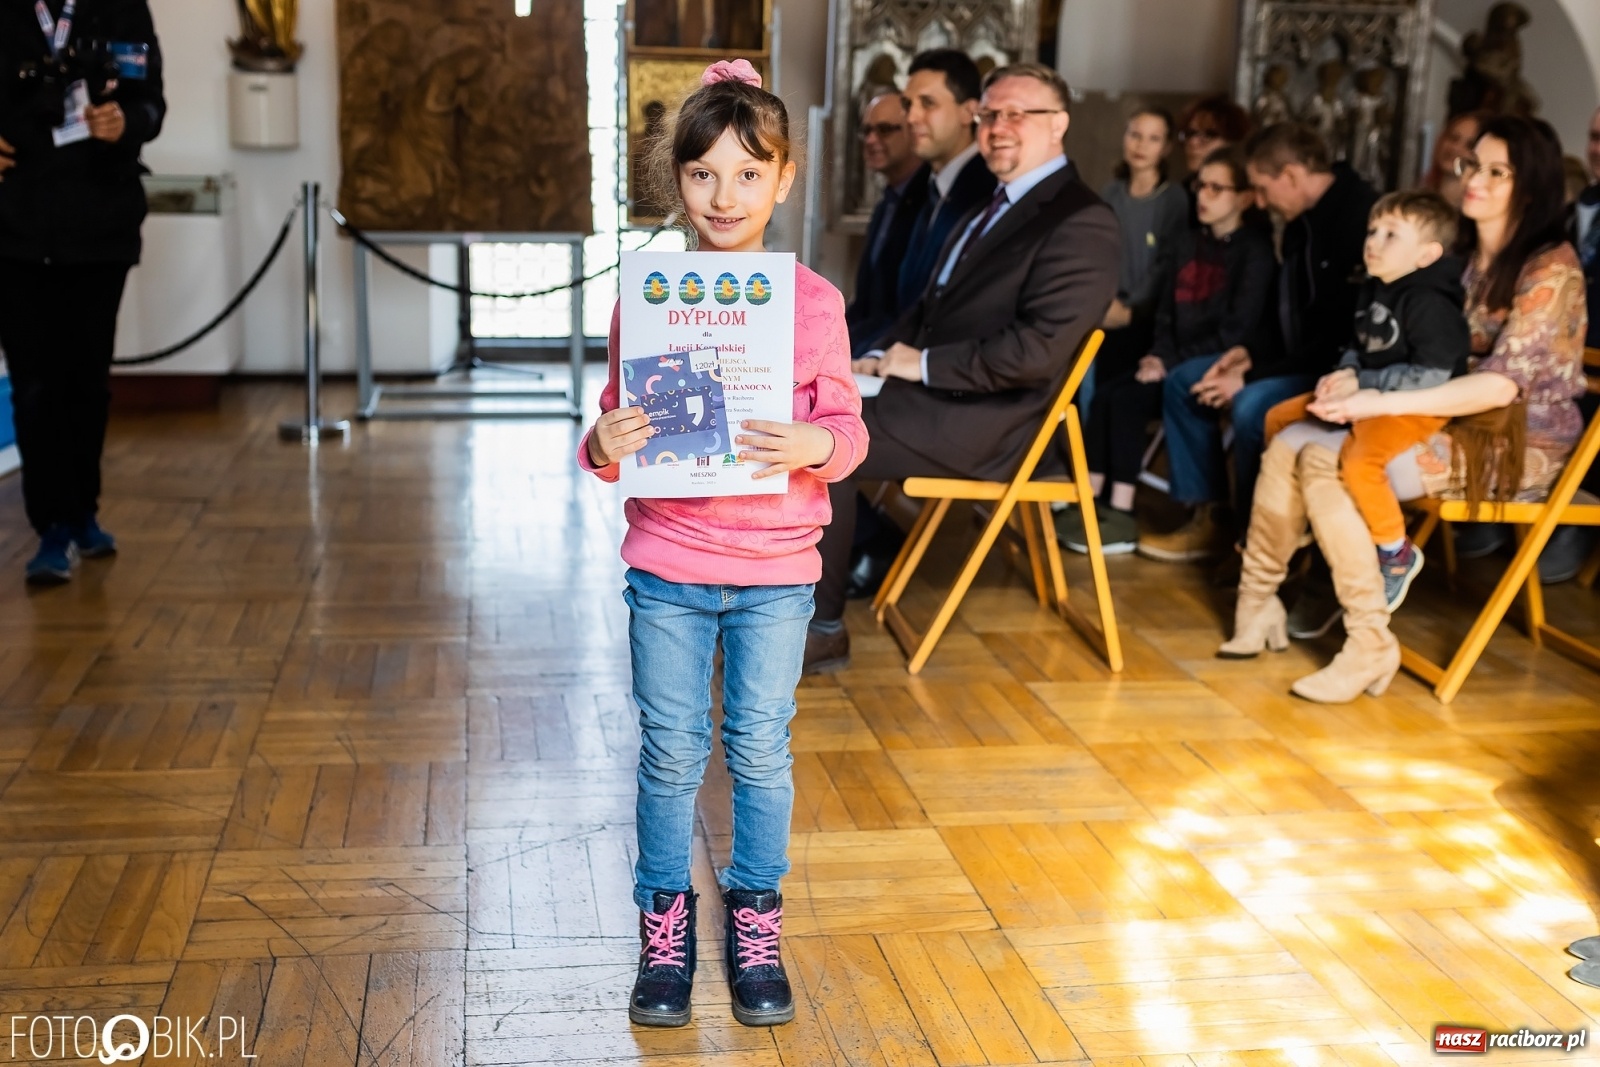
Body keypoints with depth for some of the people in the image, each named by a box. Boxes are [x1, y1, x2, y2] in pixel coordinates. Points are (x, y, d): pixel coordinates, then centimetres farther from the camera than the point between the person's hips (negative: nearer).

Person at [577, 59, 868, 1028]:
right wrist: (604, 446, -17)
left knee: (762, 749, 11)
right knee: (671, 752, 10)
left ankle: (757, 926, 31)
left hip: (775, 570, 0)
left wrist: (816, 447, -21)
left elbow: (847, 423, 0)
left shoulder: (813, 301, -3)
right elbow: (617, 424, 5)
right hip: (667, 566, 1)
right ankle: (666, 927, 28)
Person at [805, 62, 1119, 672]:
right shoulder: (998, 206, 18)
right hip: (929, 392, 9)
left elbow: (1036, 350, -22)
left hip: (982, 423, -9)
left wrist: (923, 364, -15)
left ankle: (821, 630, -7)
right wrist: (883, 358, 3)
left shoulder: (1080, 223, -12)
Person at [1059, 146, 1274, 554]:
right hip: (1175, 364, 7)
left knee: (1126, 399, -23)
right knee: (1105, 393, -15)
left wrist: (1172, 362, -17)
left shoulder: (1255, 250, -8)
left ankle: (1121, 517, -19)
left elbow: (1236, 331, -15)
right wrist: (1158, 355, -3)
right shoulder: (1189, 243, 16)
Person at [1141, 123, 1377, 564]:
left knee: (1252, 405, -33)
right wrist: (1252, 353, 2)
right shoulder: (1304, 221, 7)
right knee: (1183, 381, 7)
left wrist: (1253, 375, -21)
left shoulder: (1358, 218, -22)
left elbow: (1344, 335, -25)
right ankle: (1206, 518, 7)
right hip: (1299, 358, 10)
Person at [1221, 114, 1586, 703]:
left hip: (1517, 444, -8)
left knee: (1326, 463, -26)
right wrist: (1356, 378, -8)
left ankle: (1371, 646, -22)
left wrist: (1383, 403, -29)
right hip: (1455, 423, 8)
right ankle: (1257, 600, -4)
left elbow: (1503, 385, -23)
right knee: (1289, 446, -10)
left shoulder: (1551, 270, -13)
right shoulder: (1463, 255, 12)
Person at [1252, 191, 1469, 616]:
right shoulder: (1374, 289, 8)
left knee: (1358, 460, -34)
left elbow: (1431, 376, -24)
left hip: (1416, 407, -10)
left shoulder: (1430, 304, -20)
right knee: (1278, 419, 11)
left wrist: (1361, 384, -22)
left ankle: (1397, 553, -12)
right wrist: (1344, 373, -5)